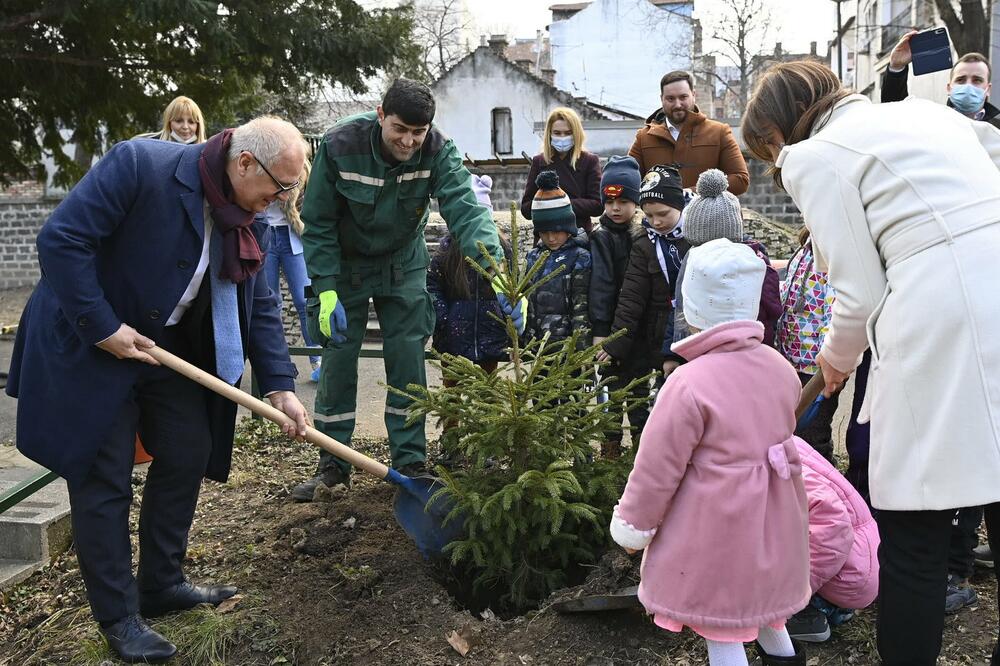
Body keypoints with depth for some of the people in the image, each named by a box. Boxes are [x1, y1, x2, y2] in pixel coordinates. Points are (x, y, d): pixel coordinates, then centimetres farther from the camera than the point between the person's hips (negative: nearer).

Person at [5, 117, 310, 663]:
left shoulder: (248, 221, -3)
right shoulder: (139, 165, -25)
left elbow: (261, 308, 1)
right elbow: (61, 240, -26)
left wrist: (279, 387, -6)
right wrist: (103, 328, -24)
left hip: (170, 347, 7)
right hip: (90, 348, -7)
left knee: (188, 455, 9)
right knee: (104, 479, -1)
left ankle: (161, 586, 27)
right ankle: (118, 617, 12)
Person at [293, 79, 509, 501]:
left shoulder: (437, 150, -22)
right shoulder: (340, 146, -24)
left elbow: (466, 209, -35)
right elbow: (318, 224, -16)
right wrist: (327, 292, -21)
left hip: (403, 266, 1)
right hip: (345, 266, -1)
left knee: (408, 362, -1)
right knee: (338, 361, 1)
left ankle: (411, 462, 12)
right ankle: (332, 465, 14)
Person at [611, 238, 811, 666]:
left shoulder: (689, 384, -24)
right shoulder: (780, 369, -3)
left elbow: (657, 468, -17)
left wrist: (632, 526, -5)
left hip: (713, 526, -7)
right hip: (770, 523, 7)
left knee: (720, 627, 5)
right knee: (758, 588, 28)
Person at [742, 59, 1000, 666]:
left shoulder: (814, 156, 2)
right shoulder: (925, 111, 23)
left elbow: (860, 293, -3)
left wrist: (837, 355, 17)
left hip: (942, 329, -7)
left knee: (913, 535, 6)